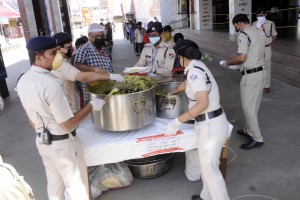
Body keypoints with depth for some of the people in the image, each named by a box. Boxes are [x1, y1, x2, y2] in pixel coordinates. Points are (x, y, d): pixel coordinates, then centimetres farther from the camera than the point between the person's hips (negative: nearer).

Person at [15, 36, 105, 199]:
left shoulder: (22, 81, -2)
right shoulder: (51, 84, -29)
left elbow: (32, 118, 10)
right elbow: (68, 125, -25)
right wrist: (91, 106, -16)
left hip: (41, 141, 8)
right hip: (62, 144, -8)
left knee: (54, 184, 25)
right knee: (76, 186, 13)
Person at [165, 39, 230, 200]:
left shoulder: (194, 71, -20)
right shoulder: (196, 66, 9)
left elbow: (203, 104, -27)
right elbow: (186, 84, 29)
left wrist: (177, 121, -22)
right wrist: (171, 92, 47)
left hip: (210, 126, -9)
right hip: (211, 123, 9)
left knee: (210, 170, 6)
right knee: (207, 165, 23)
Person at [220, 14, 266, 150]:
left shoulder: (243, 34, -13)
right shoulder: (256, 32, 14)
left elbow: (241, 57, -22)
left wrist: (227, 63, -6)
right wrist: (241, 65, 21)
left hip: (251, 75, -9)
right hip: (260, 71, 9)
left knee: (248, 107, -1)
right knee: (253, 105, 17)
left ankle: (257, 139, 5)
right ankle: (249, 130, 30)